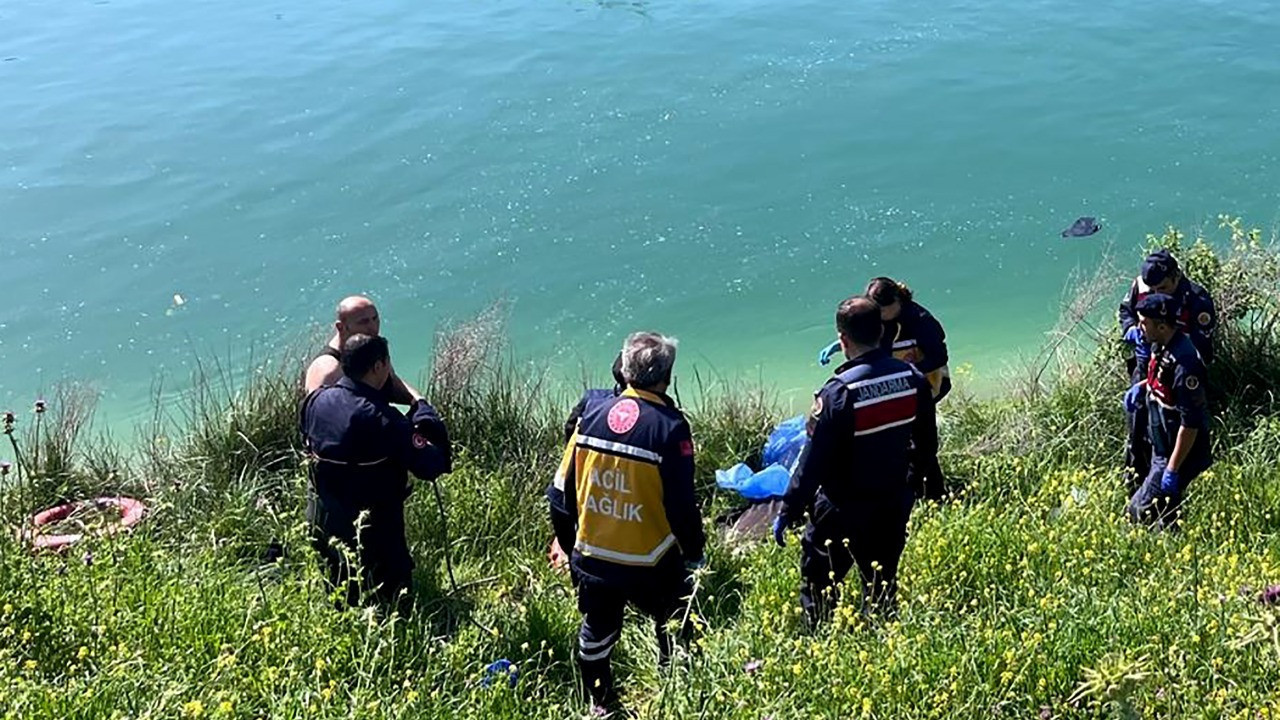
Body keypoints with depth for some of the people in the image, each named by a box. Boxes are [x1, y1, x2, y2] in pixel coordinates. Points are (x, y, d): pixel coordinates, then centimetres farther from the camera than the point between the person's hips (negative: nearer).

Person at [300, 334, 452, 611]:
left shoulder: (316, 400, -4)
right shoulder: (383, 420, -27)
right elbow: (431, 466, -24)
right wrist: (423, 409, -13)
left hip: (322, 521, 7)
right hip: (373, 533, -7)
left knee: (341, 601, 24)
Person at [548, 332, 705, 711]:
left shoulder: (592, 414, -3)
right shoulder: (669, 426, -19)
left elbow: (562, 490, 3)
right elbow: (681, 505, -17)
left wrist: (568, 543, 18)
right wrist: (694, 552, 0)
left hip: (592, 558, 5)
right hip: (650, 565, -5)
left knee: (596, 634, 22)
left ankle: (600, 705, 39)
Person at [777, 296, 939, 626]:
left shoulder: (838, 393, -24)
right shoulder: (914, 380, -6)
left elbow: (813, 462, -20)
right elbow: (927, 446, 6)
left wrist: (788, 513, -10)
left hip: (841, 512, -6)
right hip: (893, 507, 6)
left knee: (818, 588, 9)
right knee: (882, 588, 20)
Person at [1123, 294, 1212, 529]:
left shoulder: (1184, 362, -29)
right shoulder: (1160, 346, 0)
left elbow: (1191, 423, -28)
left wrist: (1172, 470, -25)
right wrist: (1141, 386, 5)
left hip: (1178, 453, -10)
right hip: (1161, 449, 10)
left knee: (1141, 513, -5)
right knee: (1165, 511, 21)